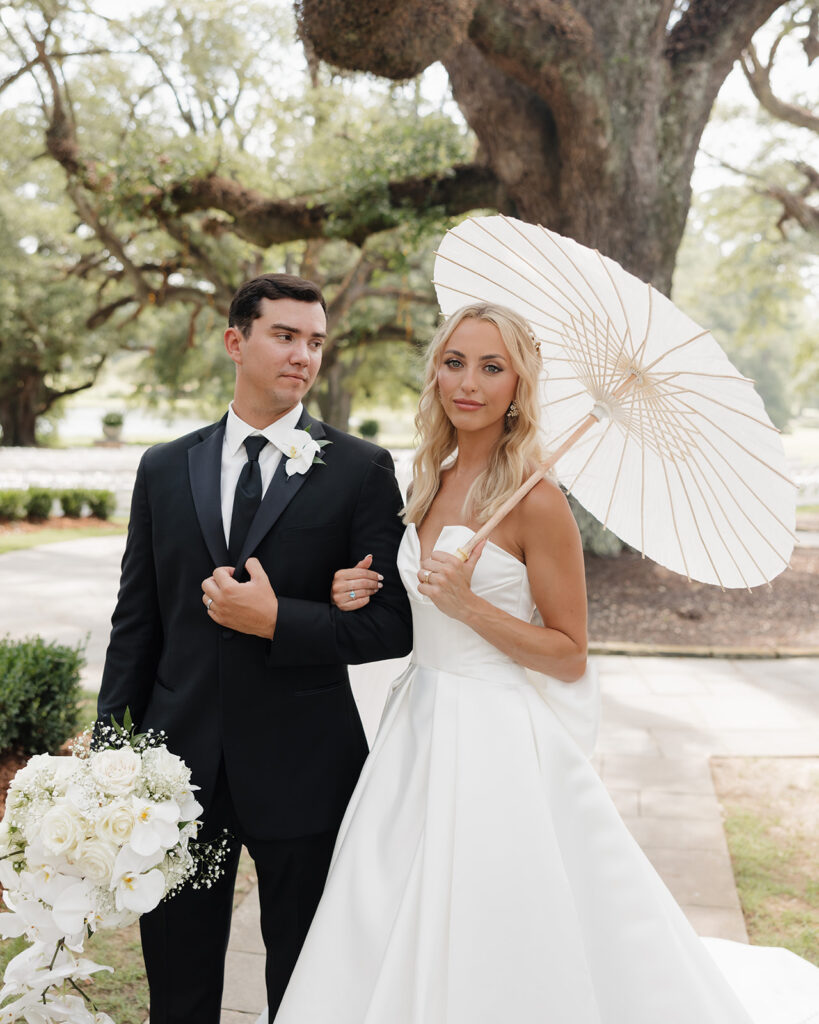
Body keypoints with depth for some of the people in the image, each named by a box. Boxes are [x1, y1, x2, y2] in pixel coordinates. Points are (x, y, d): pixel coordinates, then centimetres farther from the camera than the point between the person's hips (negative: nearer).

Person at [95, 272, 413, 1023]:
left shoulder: (361, 469, -4)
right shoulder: (164, 470, 6)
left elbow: (393, 625, -6)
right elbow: (135, 625, 7)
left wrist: (276, 619, -18)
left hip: (302, 772, -2)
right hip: (179, 764, 3)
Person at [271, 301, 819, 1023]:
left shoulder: (535, 501, -15)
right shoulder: (428, 484, 7)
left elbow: (570, 658, -12)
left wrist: (469, 606, -22)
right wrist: (365, 601, -1)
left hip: (491, 741, -7)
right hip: (419, 723, 7)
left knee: (485, 959, 6)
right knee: (392, 945, 18)